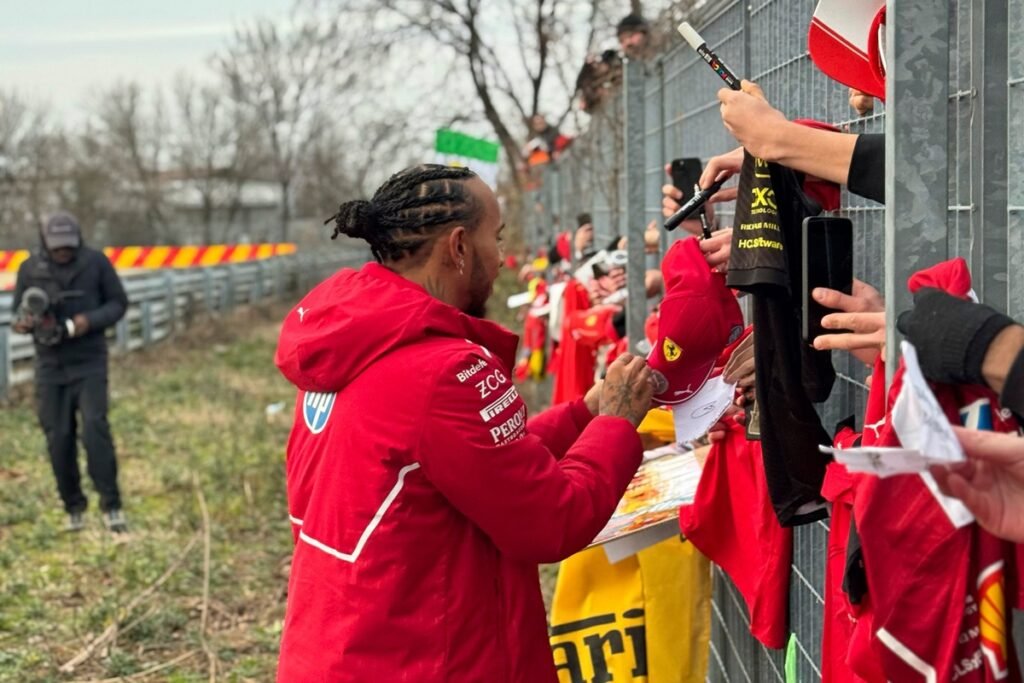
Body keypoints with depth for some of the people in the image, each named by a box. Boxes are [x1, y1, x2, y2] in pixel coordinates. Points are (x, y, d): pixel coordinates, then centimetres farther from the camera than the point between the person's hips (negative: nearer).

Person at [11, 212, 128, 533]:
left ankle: (111, 506, -10)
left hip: (90, 363, -2)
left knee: (95, 429, -15)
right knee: (59, 438, 3)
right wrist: (24, 321, -18)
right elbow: (19, 311, 6)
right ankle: (74, 507, 18)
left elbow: (118, 303, 0)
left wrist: (90, 321, -19)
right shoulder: (29, 268, -3)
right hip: (50, 365, 2)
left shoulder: (96, 262, -7)